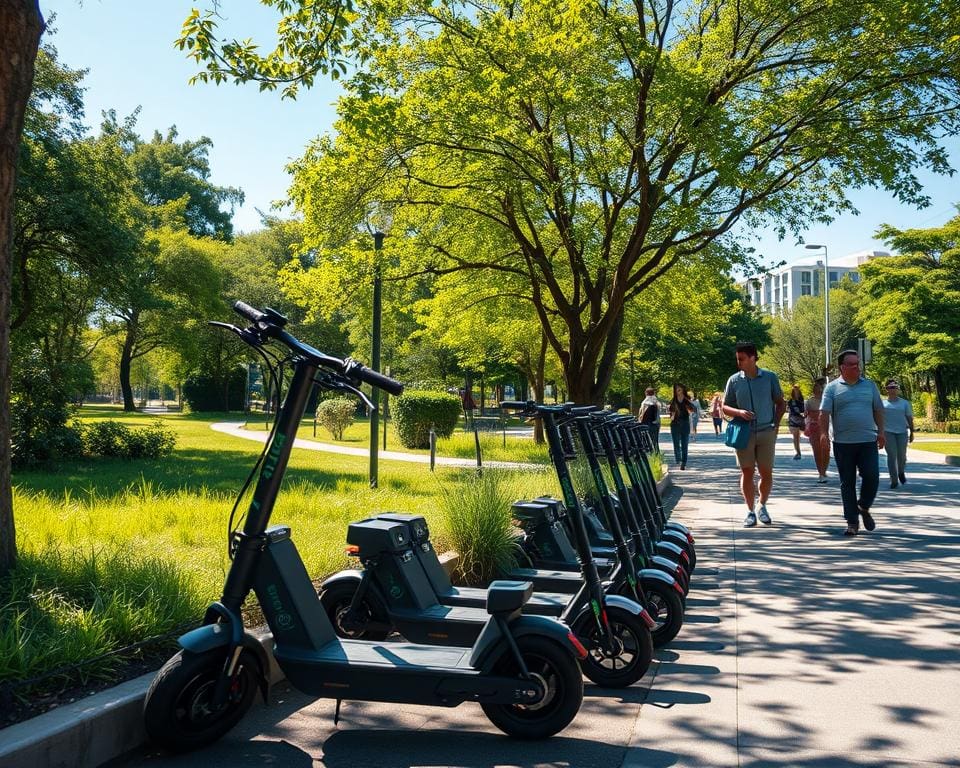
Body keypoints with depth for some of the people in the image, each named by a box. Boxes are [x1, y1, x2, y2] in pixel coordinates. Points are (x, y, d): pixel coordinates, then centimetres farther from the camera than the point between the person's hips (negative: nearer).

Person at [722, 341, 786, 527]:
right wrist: (739, 412, -12)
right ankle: (750, 511, 9)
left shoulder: (770, 377, 2)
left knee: (766, 472, 3)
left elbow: (780, 403, 11)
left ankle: (762, 506, 25)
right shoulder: (734, 380, 2)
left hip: (766, 433, 0)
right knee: (747, 472, 0)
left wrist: (776, 424, 1)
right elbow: (725, 407, 8)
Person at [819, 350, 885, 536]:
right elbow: (825, 412, -4)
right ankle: (852, 522, 11)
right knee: (847, 483, 3)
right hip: (843, 443, -1)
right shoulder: (832, 388, 3)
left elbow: (878, 411, 13)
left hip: (868, 441, 2)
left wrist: (881, 432, 5)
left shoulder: (870, 385, 10)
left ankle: (864, 508, 22)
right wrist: (824, 433, -16)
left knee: (872, 477, -6)